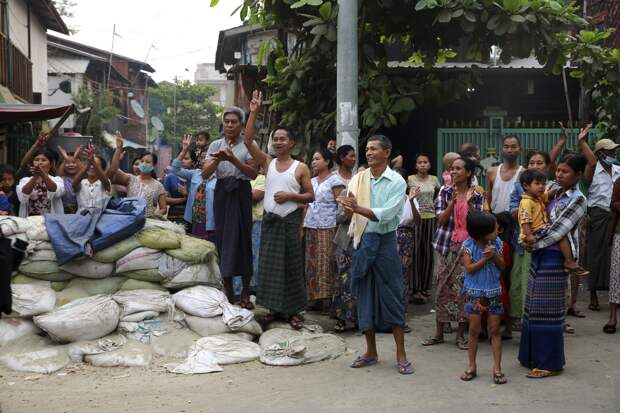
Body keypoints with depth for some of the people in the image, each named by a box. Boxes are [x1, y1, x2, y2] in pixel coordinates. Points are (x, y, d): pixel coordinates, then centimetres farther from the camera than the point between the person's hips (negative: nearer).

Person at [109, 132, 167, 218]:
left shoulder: (158, 185, 7)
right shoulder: (131, 179, 9)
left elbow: (163, 209, 8)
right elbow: (113, 170, -5)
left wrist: (157, 213, -14)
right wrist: (119, 149, -10)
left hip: (149, 220, -1)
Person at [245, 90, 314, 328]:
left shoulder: (300, 168, -1)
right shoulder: (267, 163, 5)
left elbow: (310, 196, 1)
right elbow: (248, 141, -5)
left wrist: (290, 196, -15)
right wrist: (254, 112, -11)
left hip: (291, 221, -3)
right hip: (270, 220, 3)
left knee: (291, 265, 1)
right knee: (269, 264, 5)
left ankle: (292, 311, 9)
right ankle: (275, 308, 16)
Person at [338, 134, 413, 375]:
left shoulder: (396, 182, -6)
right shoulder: (359, 179, 6)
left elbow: (386, 214, -18)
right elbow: (349, 212, 2)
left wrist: (358, 208, -26)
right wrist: (348, 206, -20)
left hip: (385, 241, -4)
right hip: (362, 241, 4)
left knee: (392, 297, -1)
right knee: (365, 296, 9)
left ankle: (401, 355, 8)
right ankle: (371, 352, 20)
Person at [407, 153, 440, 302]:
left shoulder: (434, 179, 8)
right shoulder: (410, 179, -2)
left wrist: (433, 204, 14)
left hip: (430, 219, 3)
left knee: (428, 253, 5)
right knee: (416, 253, -4)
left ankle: (425, 288, 13)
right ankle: (416, 289, 0)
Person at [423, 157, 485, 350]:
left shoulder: (477, 196, 1)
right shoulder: (445, 192, 3)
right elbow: (441, 220, -5)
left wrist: (469, 203, -15)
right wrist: (453, 201, -16)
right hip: (448, 246, 1)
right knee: (443, 288, 3)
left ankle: (461, 334, 12)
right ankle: (439, 333, 13)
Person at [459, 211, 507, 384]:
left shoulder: (497, 243, -2)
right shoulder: (469, 245, -9)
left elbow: (502, 266, -1)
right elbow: (469, 268, -14)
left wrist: (494, 255, -19)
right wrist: (485, 258, -23)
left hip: (493, 292, 2)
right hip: (474, 293, -2)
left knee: (495, 330, 3)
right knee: (474, 330, 5)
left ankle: (497, 368, 7)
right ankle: (472, 367, 17)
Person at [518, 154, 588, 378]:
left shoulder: (577, 200, -10)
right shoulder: (554, 193, 12)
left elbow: (558, 230, -15)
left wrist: (533, 244, -10)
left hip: (555, 258, -7)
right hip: (540, 255, 7)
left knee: (547, 309, -2)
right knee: (534, 306, 12)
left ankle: (549, 362, 8)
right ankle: (533, 356, 24)